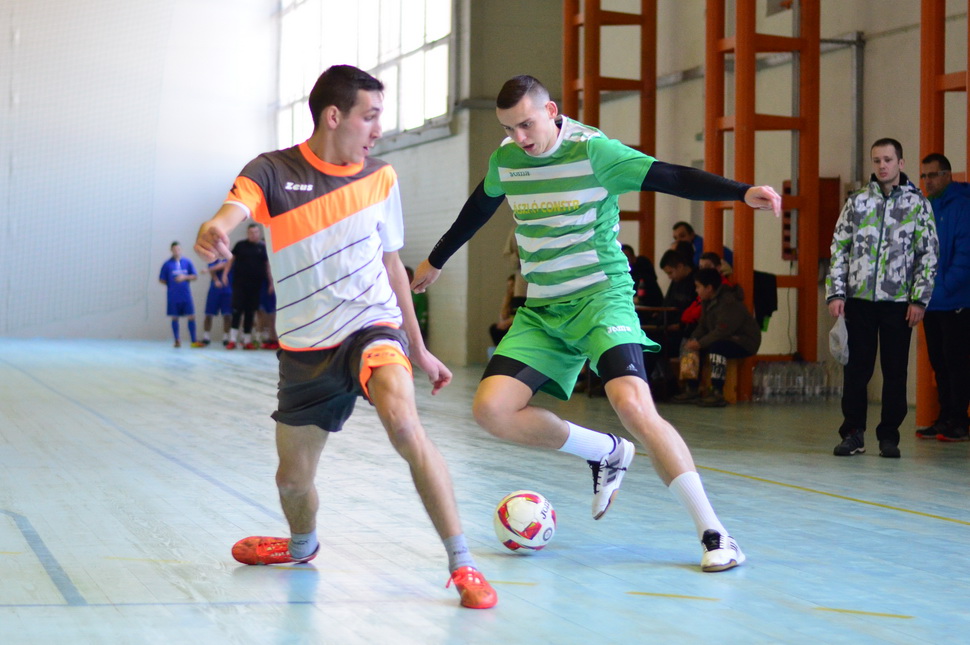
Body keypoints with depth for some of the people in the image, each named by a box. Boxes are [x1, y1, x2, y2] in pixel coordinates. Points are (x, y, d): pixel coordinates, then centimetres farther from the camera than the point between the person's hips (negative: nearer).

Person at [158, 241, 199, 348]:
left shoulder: (187, 262, 5)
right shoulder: (167, 264, 0)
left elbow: (195, 276, 5)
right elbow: (162, 280, 3)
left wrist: (185, 277, -11)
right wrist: (171, 284, -6)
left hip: (186, 295, 1)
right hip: (173, 297, -1)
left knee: (191, 317, -3)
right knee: (175, 318, 5)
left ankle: (194, 341, 1)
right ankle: (177, 340, 15)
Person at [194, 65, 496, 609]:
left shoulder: (381, 177, 2)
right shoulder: (273, 172, -6)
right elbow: (232, 210, -26)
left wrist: (418, 348, 17)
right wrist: (213, 232, -52)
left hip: (372, 326, -1)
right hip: (305, 348, 1)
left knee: (403, 422, -31)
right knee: (293, 480, 11)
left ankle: (463, 565, -25)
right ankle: (302, 546, 48)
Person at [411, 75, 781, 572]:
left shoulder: (592, 150, -13)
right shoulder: (505, 160, 5)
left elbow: (670, 177, -18)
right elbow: (478, 208, 25)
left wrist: (743, 192, -32)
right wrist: (435, 261, 37)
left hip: (602, 297, -6)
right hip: (541, 310, 6)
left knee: (633, 406, -27)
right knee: (491, 410, -11)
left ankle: (714, 533, -18)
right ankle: (604, 453, 12)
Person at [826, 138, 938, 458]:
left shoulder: (918, 204, 3)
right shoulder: (857, 201, 7)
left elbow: (928, 255, 2)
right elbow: (839, 248, 7)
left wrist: (919, 300, -5)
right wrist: (835, 293, -1)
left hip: (898, 301, -1)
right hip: (859, 298, 1)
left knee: (895, 370, 3)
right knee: (856, 368, 3)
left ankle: (889, 436, 12)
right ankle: (853, 434, 11)